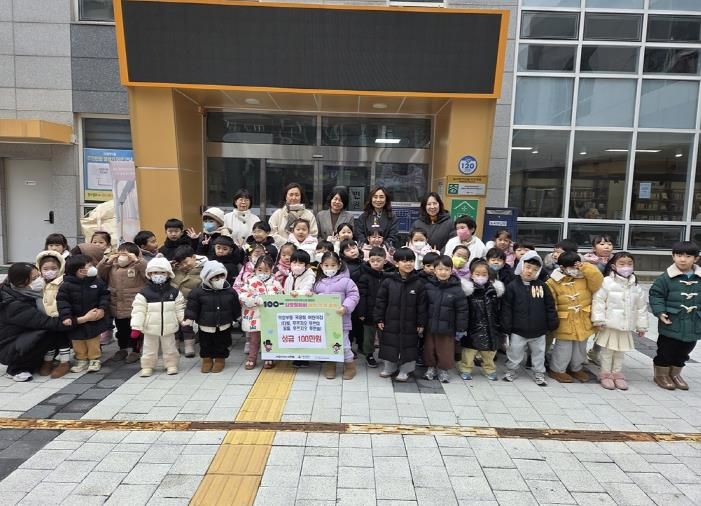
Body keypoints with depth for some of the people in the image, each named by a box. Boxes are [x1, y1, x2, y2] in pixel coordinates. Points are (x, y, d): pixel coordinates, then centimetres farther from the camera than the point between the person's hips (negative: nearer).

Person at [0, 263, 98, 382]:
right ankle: (16, 369, -9)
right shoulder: (15, 305, -29)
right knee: (49, 331, -28)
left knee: (60, 331, -7)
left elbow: (42, 319, -3)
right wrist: (84, 318, -38)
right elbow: (47, 323, -34)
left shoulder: (26, 294, -5)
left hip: (23, 339, 8)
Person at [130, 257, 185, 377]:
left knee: (170, 348, 14)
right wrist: (136, 327, -16)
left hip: (168, 328, 1)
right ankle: (147, 367, 29)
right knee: (149, 349, 12)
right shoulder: (144, 293, -9)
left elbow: (180, 309, 3)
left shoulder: (174, 292, -2)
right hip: (151, 329, -1)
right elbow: (138, 311, -11)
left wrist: (185, 321, -3)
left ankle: (171, 365, 29)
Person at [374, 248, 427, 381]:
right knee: (390, 345, 13)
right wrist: (379, 319, -3)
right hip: (391, 322, 1)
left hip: (410, 324, 0)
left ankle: (405, 370, 27)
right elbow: (380, 301, -2)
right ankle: (389, 367, 33)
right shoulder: (388, 281, -7)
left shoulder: (418, 283, -7)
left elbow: (422, 305, -3)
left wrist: (421, 323, -4)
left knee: (408, 346, 9)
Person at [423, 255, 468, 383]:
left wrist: (461, 329, -6)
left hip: (447, 327, -2)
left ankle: (443, 370, 29)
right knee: (429, 348, 15)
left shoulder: (456, 289, -11)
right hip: (430, 325, 2)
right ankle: (431, 367, 34)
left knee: (445, 350, 9)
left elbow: (462, 310, -7)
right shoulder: (428, 286, -5)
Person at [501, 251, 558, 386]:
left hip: (538, 330, 2)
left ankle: (539, 374, 32)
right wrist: (506, 327, -9)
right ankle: (511, 371, 29)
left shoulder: (542, 286, -1)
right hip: (518, 330, -2)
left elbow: (550, 307, 4)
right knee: (514, 353, 9)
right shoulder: (512, 286, -9)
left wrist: (553, 324, 1)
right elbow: (506, 309, -8)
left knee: (538, 354, 16)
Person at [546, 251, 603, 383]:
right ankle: (557, 370, 21)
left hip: (583, 321, 5)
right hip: (565, 323, -4)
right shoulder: (553, 283, -12)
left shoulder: (585, 277, 0)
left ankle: (576, 368, 38)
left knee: (580, 347, 19)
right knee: (564, 348, 4)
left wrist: (585, 267, -17)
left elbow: (597, 281, -17)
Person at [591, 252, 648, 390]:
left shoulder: (636, 285, 4)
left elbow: (641, 306, 9)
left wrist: (641, 326, 9)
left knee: (621, 351, 15)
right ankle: (606, 374, 18)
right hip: (609, 325, -4)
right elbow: (598, 301, -13)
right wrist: (598, 320, -16)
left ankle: (617, 374, 29)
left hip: (626, 326, 5)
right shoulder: (607, 282, -12)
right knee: (607, 350, 5)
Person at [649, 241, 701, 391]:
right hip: (671, 324, -4)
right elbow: (655, 295, -7)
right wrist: (660, 312, -16)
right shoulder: (666, 278, -10)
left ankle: (675, 374, 34)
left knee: (684, 351, 17)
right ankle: (661, 374, 22)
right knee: (666, 350, 6)